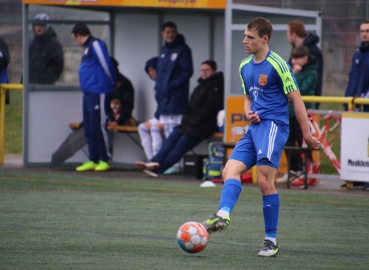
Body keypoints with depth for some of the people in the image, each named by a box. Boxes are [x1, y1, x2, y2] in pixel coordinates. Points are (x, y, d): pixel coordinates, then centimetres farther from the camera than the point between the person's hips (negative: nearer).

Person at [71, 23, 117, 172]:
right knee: (89, 129, 10)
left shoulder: (96, 45, -11)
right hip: (88, 93, 10)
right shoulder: (88, 47, 20)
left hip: (98, 93, -10)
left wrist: (113, 83, -3)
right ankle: (92, 160, 14)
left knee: (99, 127, -7)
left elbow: (106, 65, -13)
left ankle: (104, 160, -3)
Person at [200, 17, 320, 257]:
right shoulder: (245, 67, 15)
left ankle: (271, 241, -8)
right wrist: (248, 112, 4)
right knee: (231, 170, -10)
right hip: (255, 127, 8)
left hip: (274, 125, -8)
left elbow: (296, 99, -7)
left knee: (265, 181, -13)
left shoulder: (277, 65, -9)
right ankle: (223, 215, -28)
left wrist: (307, 134, -8)